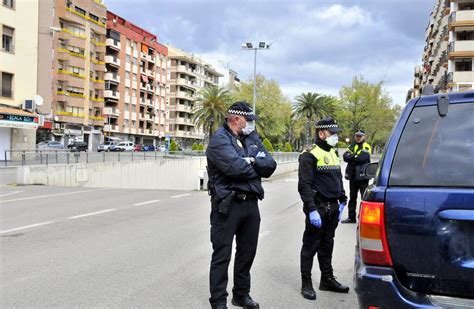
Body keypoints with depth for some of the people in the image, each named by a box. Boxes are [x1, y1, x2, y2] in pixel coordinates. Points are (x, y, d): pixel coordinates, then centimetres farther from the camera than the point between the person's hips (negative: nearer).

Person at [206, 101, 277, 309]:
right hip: (227, 204, -7)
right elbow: (237, 168, -24)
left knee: (248, 251, 16)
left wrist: (253, 161, -14)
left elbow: (270, 166, 3)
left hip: (251, 203, 7)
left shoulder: (252, 138, 13)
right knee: (222, 254, 0)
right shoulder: (220, 140, -10)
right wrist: (257, 167, -6)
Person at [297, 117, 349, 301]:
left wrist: (342, 201, 18)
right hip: (318, 207, -8)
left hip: (333, 208, 8)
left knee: (327, 244, 17)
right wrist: (311, 210, -22)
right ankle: (306, 284, 10)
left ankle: (327, 279, 29)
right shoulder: (310, 155, -11)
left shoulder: (333, 154, 16)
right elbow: (304, 185, -17)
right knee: (310, 246, 0)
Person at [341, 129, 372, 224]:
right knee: (352, 197, 13)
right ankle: (351, 217, 22)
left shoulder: (366, 147, -2)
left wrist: (352, 157, -8)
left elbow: (363, 157, -20)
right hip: (352, 175, 6)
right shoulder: (351, 146, 15)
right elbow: (345, 157, -1)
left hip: (362, 176, -6)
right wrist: (356, 157, -15)